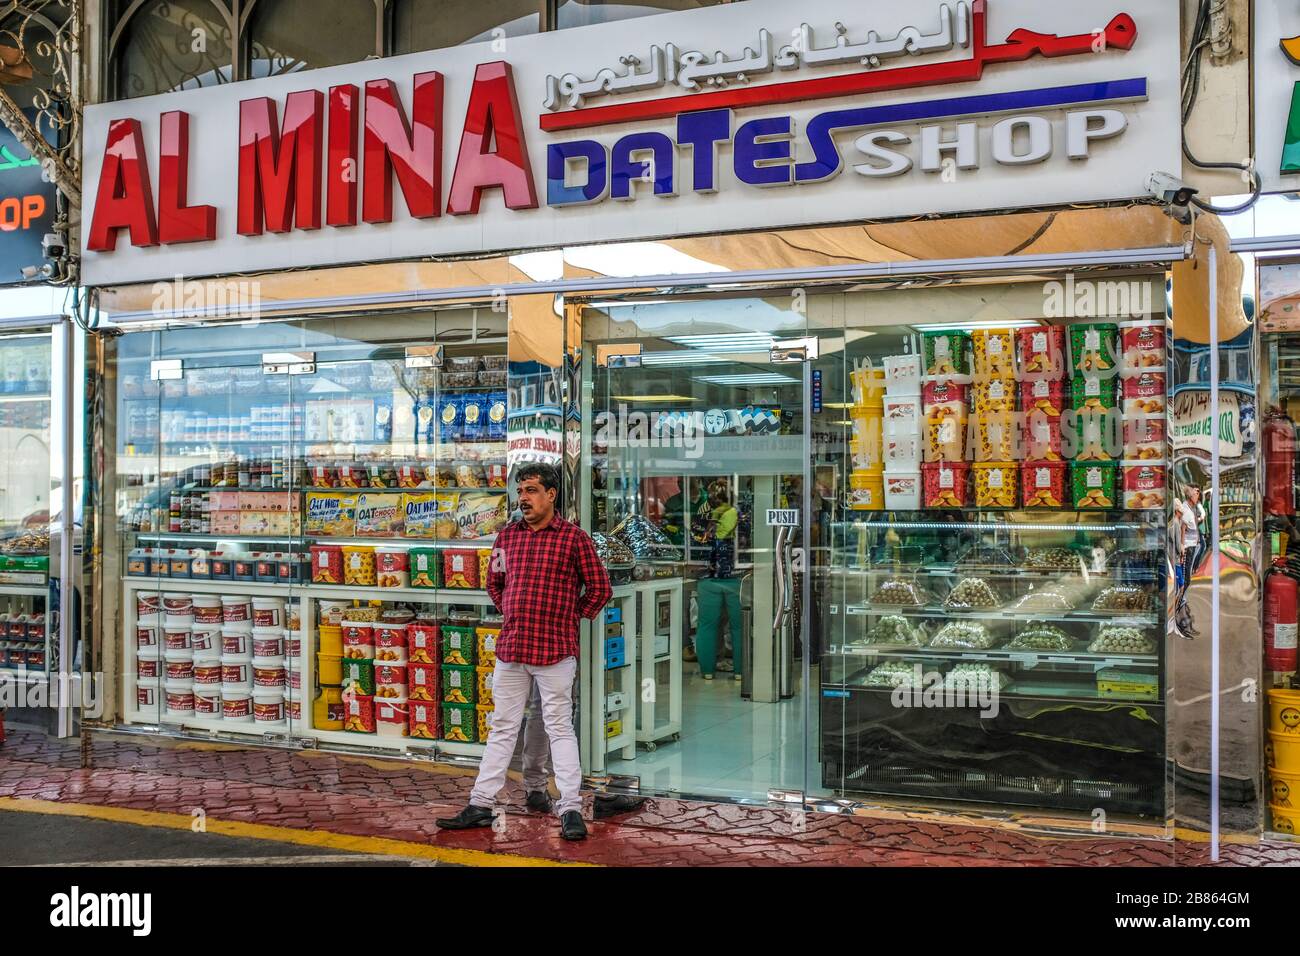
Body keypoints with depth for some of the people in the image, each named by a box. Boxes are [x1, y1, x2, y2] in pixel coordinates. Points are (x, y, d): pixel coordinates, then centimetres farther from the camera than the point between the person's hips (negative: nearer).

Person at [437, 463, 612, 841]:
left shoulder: (574, 537, -5)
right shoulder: (508, 535, 10)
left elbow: (600, 589, 0)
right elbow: (494, 581, 25)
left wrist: (569, 617, 3)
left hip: (554, 650, -5)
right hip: (510, 648, 5)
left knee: (560, 728, -1)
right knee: (502, 728, 11)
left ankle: (570, 809, 5)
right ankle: (480, 805, 17)